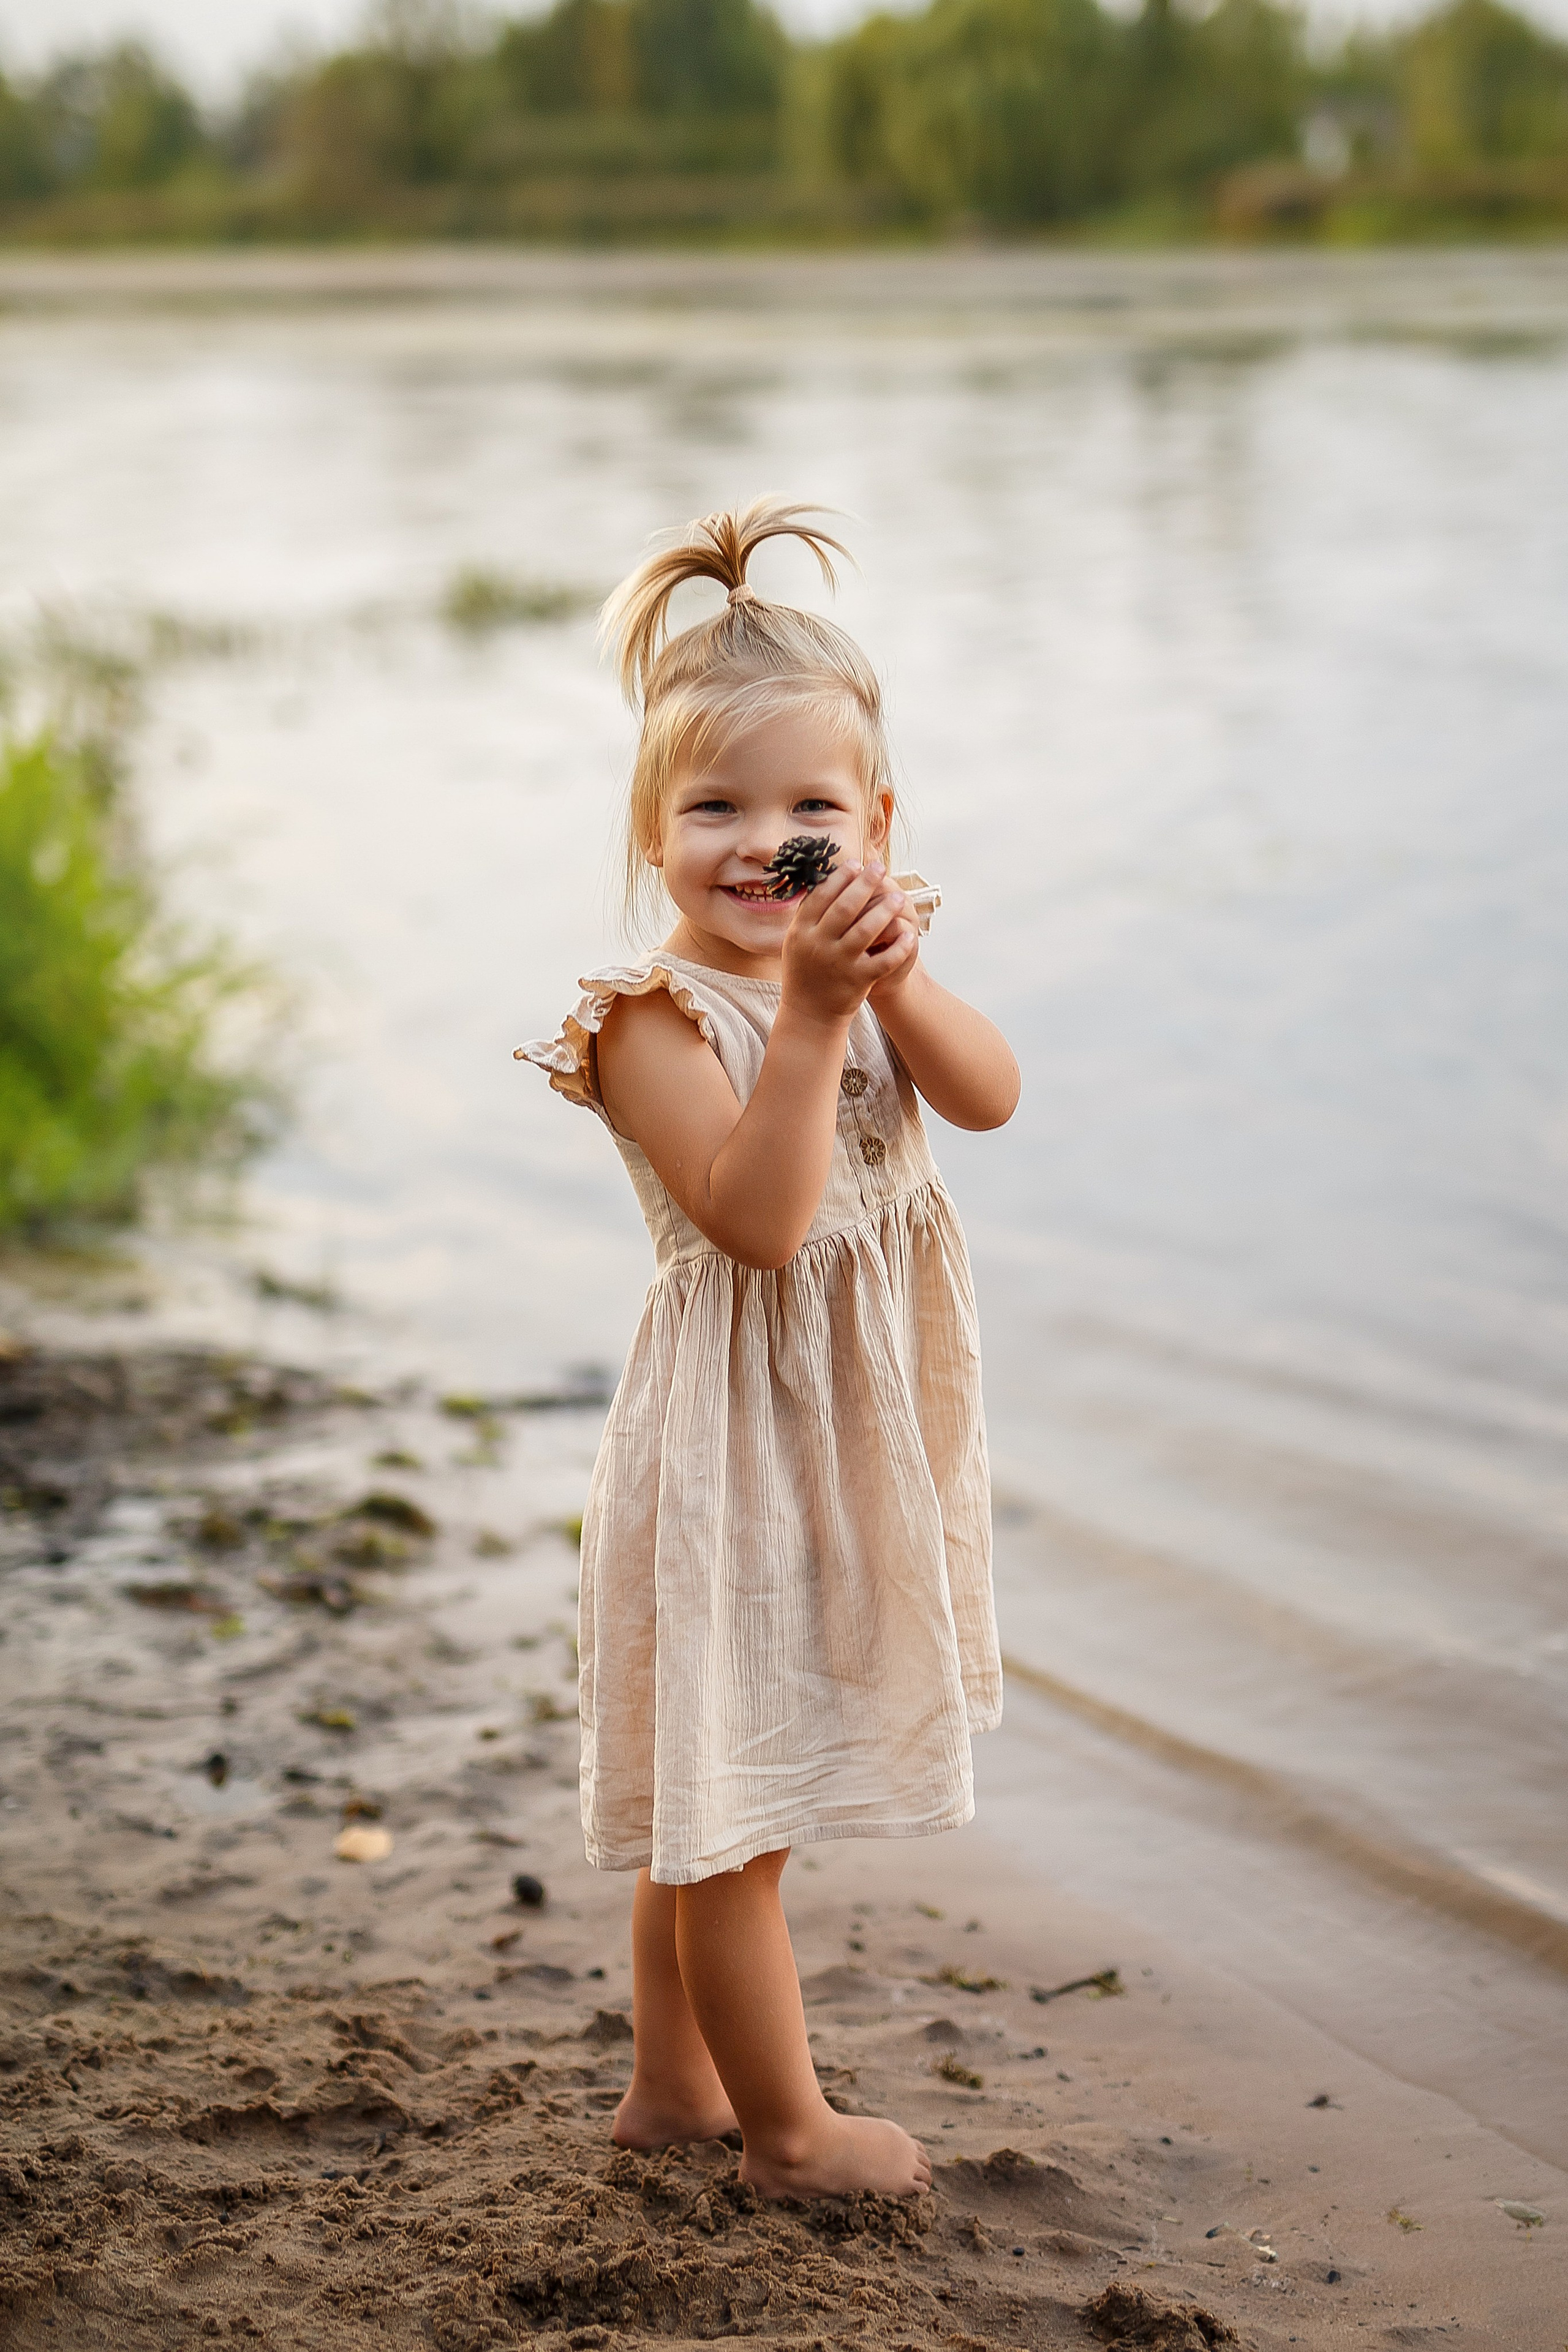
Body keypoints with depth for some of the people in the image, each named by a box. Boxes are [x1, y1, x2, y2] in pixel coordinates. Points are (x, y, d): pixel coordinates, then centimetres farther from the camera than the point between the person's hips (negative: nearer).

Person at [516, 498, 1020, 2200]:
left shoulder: (864, 968, 3)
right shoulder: (653, 1020, -17)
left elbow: (987, 1096, -13)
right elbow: (758, 1213, -28)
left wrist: (891, 978, -29)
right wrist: (808, 1013, -33)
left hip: (854, 1425, 7)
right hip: (735, 1433, -7)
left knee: (716, 1800, 19)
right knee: (725, 1799, 4)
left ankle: (671, 2084, 34)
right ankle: (787, 2129, 19)